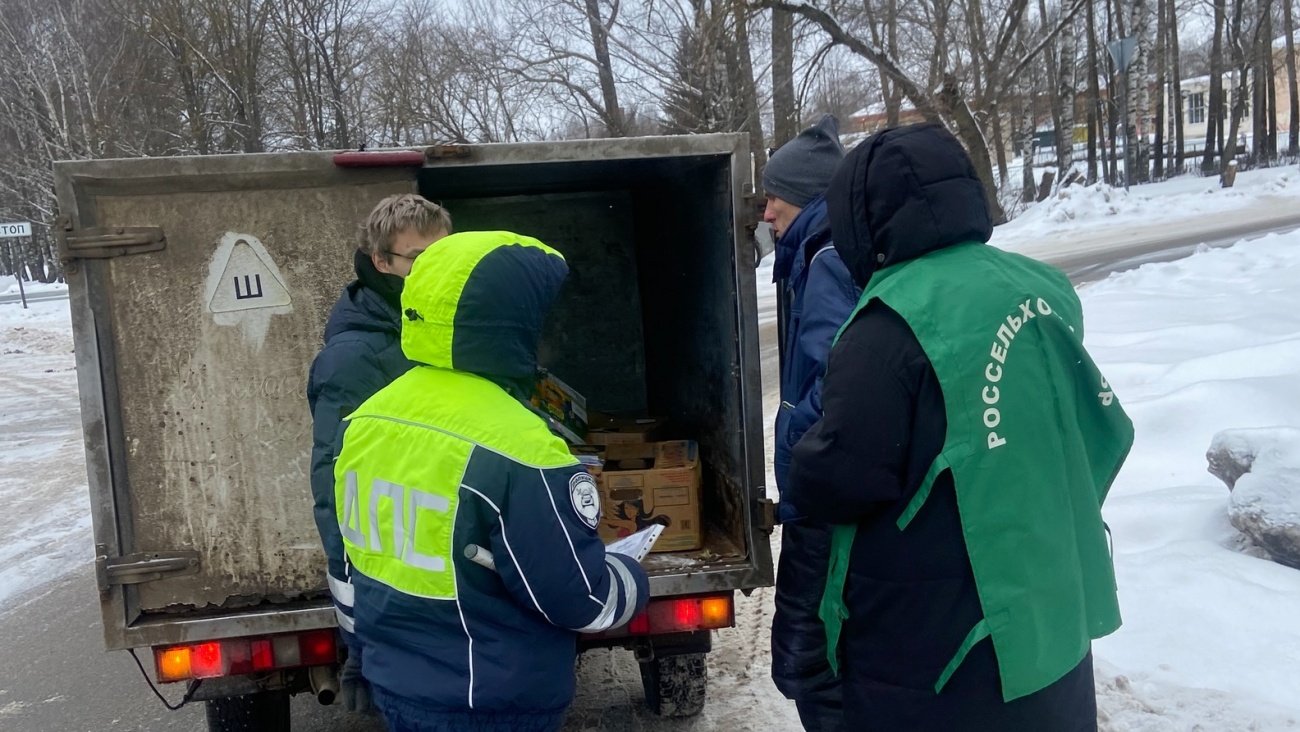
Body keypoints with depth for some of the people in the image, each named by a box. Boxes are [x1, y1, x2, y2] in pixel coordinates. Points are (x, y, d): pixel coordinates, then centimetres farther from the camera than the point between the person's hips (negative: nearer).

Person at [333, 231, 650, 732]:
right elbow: (579, 597, -19)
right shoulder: (516, 446, -26)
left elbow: (361, 556, 10)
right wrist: (635, 582, 0)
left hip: (393, 681, 7)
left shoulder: (367, 421, -2)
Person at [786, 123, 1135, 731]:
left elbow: (834, 482, -21)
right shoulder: (1039, 289, 3)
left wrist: (804, 467, -1)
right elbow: (1103, 430, 14)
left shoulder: (897, 320, -23)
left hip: (935, 661, -7)